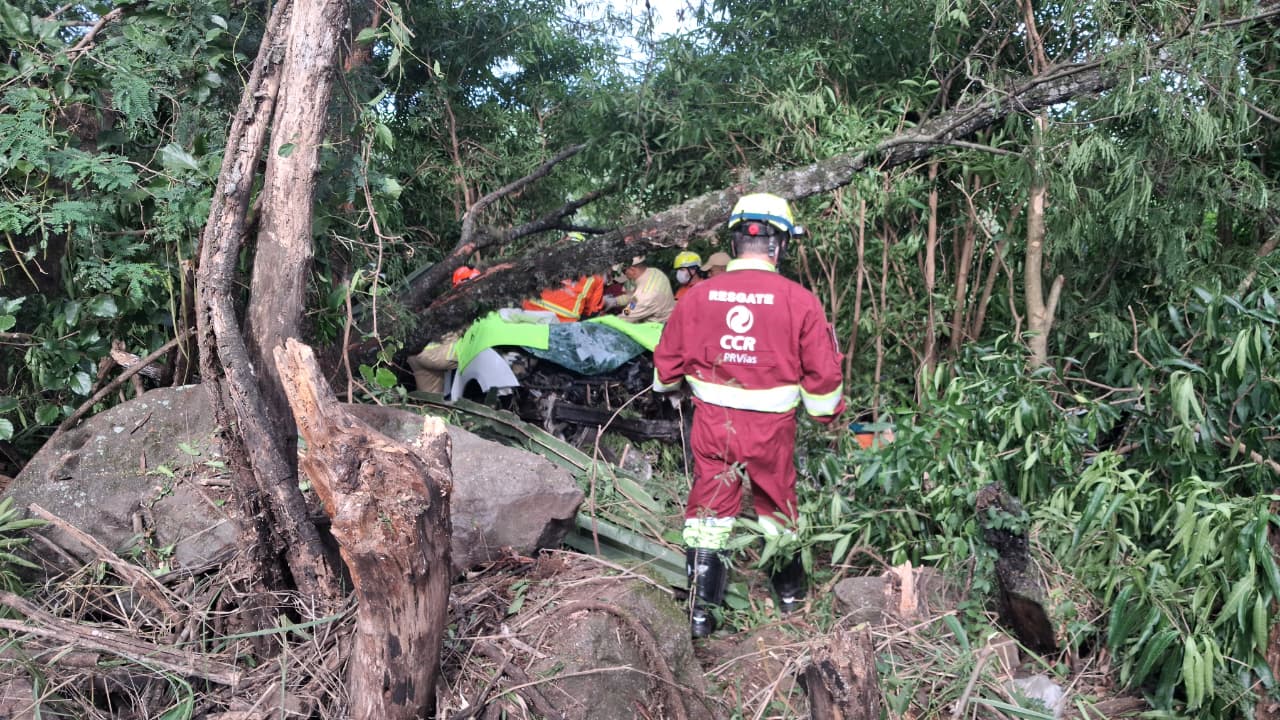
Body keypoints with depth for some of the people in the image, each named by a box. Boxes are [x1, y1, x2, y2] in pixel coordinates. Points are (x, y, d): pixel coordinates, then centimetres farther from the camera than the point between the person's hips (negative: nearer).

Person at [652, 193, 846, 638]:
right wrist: (826, 411, 13)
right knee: (777, 503, 20)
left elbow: (667, 363, 5)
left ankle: (700, 612, 13)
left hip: (712, 423, 1)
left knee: (709, 507, 12)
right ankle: (790, 594, 39)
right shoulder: (799, 301, -12)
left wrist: (670, 386, 28)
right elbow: (822, 373, -6)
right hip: (771, 429, 0)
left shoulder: (698, 296, -6)